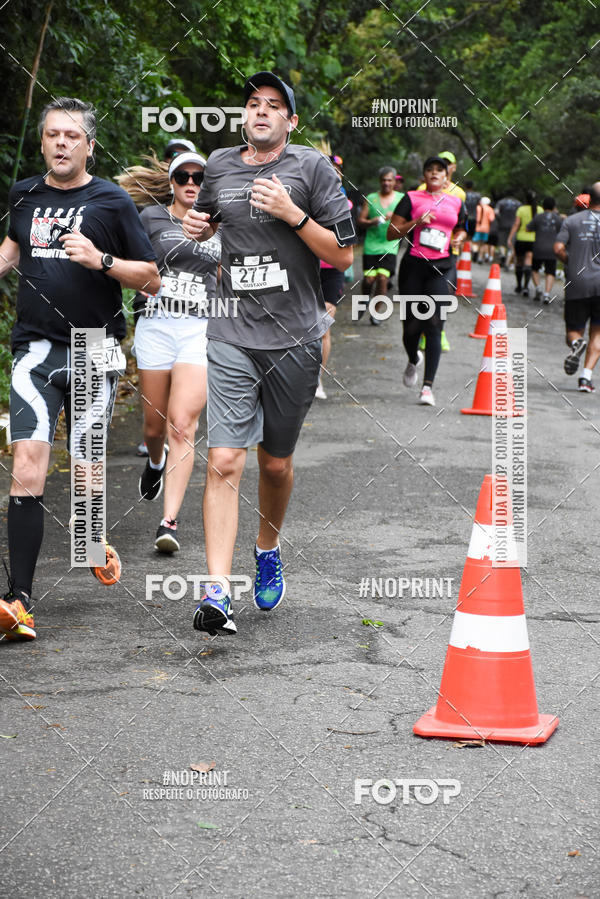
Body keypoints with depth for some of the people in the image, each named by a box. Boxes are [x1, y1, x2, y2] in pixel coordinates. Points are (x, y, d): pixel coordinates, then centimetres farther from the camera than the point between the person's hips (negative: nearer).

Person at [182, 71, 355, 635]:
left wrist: (293, 214, -15)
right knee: (224, 463, -12)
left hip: (294, 339, -1)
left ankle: (268, 553, 39)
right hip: (231, 338, 1)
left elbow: (344, 255, -3)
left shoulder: (312, 167, -1)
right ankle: (217, 593, -14)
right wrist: (196, 225, 8)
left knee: (276, 464, 12)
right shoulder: (219, 165, 9)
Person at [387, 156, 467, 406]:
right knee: (412, 324, 3)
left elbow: (461, 229, 29)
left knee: (434, 325, -12)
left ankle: (428, 386, -14)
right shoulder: (412, 198, 6)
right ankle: (413, 361, 39)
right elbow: (391, 233, 2)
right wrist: (416, 223, -13)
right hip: (414, 265, -1)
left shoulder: (455, 203, 14)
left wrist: (459, 238, 6)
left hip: (441, 267, 1)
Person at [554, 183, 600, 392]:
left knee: (574, 330, 13)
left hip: (576, 284, 1)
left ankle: (576, 343, -24)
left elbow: (558, 248, -5)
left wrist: (572, 263, 12)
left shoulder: (571, 221, 4)